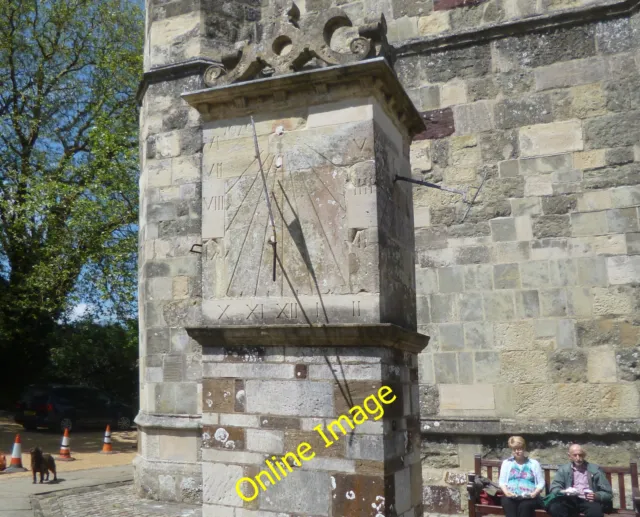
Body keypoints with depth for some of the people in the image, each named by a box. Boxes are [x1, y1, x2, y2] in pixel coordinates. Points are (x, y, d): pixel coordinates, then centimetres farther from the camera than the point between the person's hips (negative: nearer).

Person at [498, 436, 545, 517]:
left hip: (528, 497, -1)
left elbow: (541, 483, 9)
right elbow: (502, 481, 13)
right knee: (506, 502, -35)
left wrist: (535, 493, -12)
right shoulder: (506, 463, 19)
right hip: (510, 497, 1)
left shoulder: (534, 463, 15)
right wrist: (506, 492, -8)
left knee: (524, 505, -36)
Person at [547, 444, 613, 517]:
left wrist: (597, 496, -14)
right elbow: (554, 488, 7)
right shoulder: (563, 469, 16)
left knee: (595, 510, -37)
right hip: (570, 500, 1)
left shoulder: (595, 469, 13)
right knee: (554, 507, -32)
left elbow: (608, 493, 9)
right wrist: (562, 492, -17)